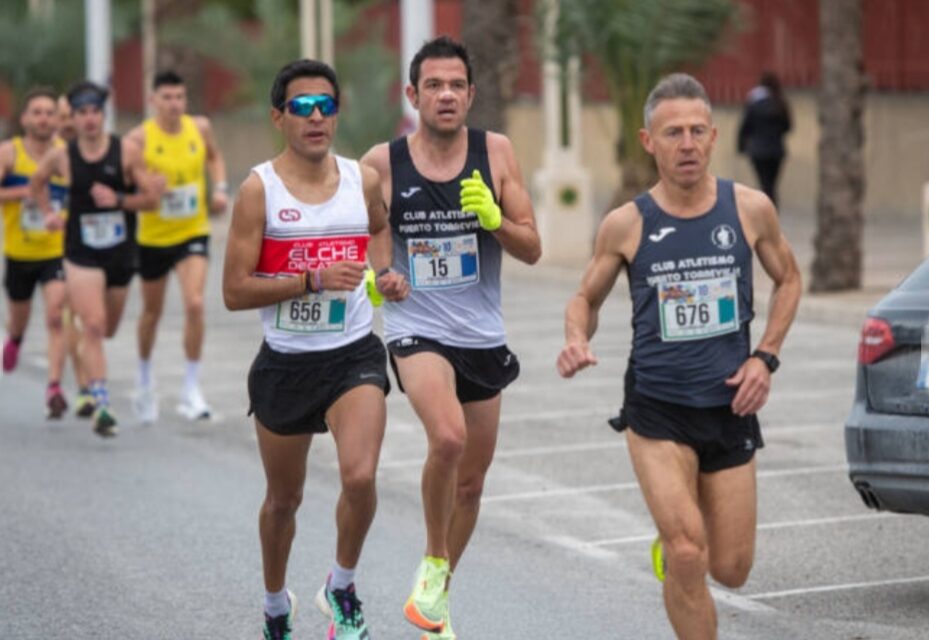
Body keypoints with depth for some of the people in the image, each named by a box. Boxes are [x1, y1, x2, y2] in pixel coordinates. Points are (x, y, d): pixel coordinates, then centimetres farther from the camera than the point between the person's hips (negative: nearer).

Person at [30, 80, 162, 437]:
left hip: (121, 252, 2)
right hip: (81, 253, -2)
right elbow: (37, 183, 17)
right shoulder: (61, 157, -4)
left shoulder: (127, 151, -7)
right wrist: (49, 212, 4)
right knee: (93, 326, -15)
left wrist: (120, 200, -20)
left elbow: (152, 196, -5)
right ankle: (101, 405, -16)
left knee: (107, 329, 15)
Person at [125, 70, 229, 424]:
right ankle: (145, 378, 42)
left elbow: (215, 158, 17)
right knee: (152, 311, 16)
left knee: (195, 304, -18)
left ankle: (191, 391, -10)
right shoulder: (140, 138, -14)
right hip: (153, 236, -1)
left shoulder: (200, 127, -4)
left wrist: (220, 188, 1)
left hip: (193, 233, 1)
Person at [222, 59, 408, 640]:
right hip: (285, 362, -1)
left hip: (354, 355, 1)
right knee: (284, 499, 15)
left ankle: (342, 589, 5)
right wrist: (314, 280, -21)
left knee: (360, 477, -22)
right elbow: (235, 292, -12)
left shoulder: (364, 180, 1)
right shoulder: (259, 189, -9)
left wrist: (384, 274, 7)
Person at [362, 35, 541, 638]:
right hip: (416, 331, -3)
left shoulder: (497, 152, -3)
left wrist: (494, 219, -20)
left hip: (483, 337, 3)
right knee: (448, 437, -30)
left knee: (471, 482, 13)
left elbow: (532, 250, -1)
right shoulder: (382, 163, -6)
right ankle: (433, 563, -7)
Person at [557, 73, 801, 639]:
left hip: (730, 408, 2)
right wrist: (577, 339, -13)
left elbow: (788, 280, 14)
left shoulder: (750, 209, -3)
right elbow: (586, 299, 9)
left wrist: (766, 357, 1)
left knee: (731, 570, 8)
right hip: (657, 408, -2)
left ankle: (672, 536, 42)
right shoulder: (627, 224, -5)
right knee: (688, 559, -17)